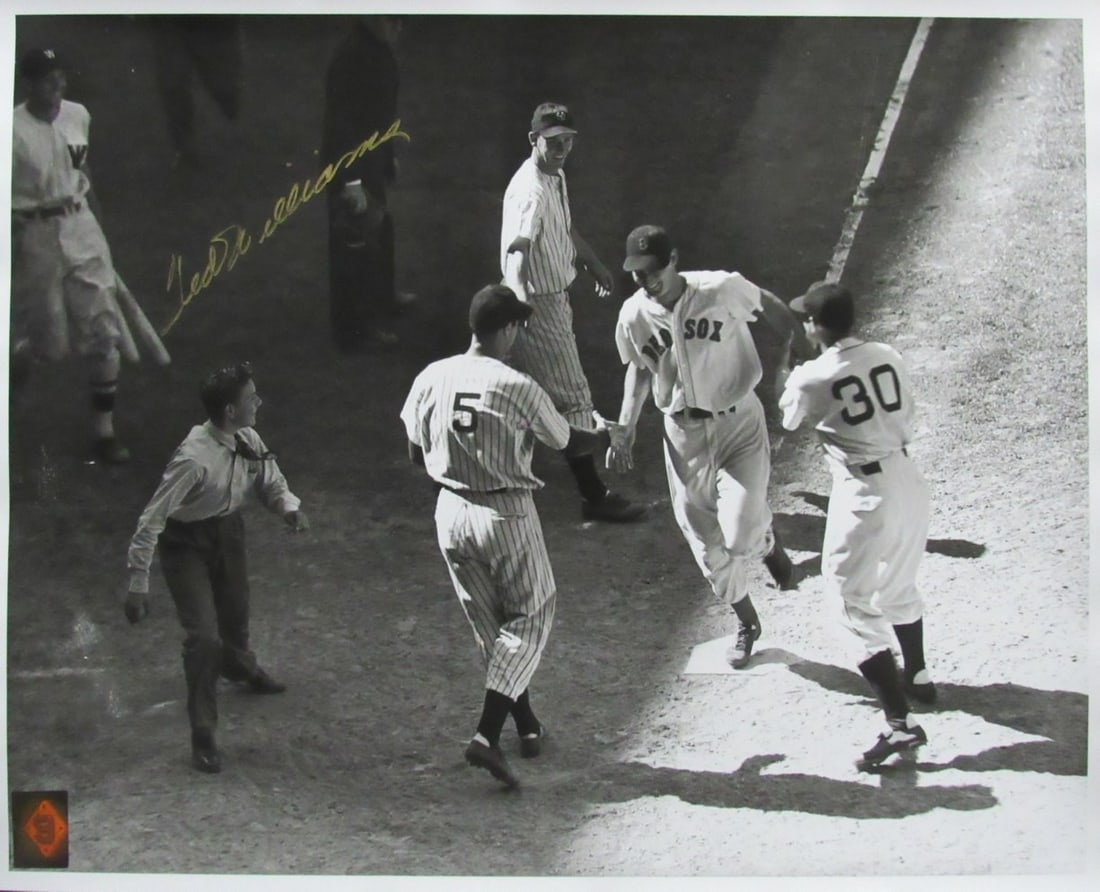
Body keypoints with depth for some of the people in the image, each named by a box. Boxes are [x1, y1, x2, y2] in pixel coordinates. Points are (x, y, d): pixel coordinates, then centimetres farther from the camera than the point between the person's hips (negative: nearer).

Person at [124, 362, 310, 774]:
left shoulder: (248, 442, -15)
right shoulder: (195, 459, -36)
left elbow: (271, 482, 5)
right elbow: (152, 520, -31)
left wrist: (289, 507, -18)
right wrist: (138, 584, -28)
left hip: (227, 530, 7)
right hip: (186, 543, -7)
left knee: (235, 612, 27)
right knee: (204, 636, -10)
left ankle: (239, 666, 62)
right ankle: (202, 735, 6)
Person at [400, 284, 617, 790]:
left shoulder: (431, 379, -5)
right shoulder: (518, 388, -17)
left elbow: (417, 454, 5)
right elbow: (567, 444, -1)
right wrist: (603, 436, 21)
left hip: (451, 514, 5)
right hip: (506, 515, -5)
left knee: (488, 624, 19)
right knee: (529, 616, 8)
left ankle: (526, 725, 30)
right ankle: (487, 735, -4)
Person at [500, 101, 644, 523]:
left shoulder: (556, 176, 6)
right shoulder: (530, 191, -26)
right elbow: (516, 250, -41)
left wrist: (596, 266, 31)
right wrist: (521, 297, -57)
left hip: (555, 296, 10)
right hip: (539, 304, -10)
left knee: (533, 389, 20)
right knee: (573, 397, -4)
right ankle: (593, 495, 2)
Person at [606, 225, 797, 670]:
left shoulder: (722, 289, -20)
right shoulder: (633, 315, -10)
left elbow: (766, 304, -1)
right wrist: (625, 432, 2)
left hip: (738, 422, -3)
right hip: (684, 435, 3)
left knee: (741, 536, -16)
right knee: (708, 545, 9)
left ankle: (768, 543, 23)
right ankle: (746, 624, 34)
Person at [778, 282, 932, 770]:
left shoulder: (814, 378, -16)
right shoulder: (887, 357, -1)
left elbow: (789, 418, 6)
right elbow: (906, 417, 9)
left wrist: (789, 374, 23)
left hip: (864, 496, -7)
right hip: (908, 481, 7)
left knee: (858, 605, 1)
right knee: (899, 586, 29)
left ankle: (900, 722, -3)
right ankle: (916, 676, 48)